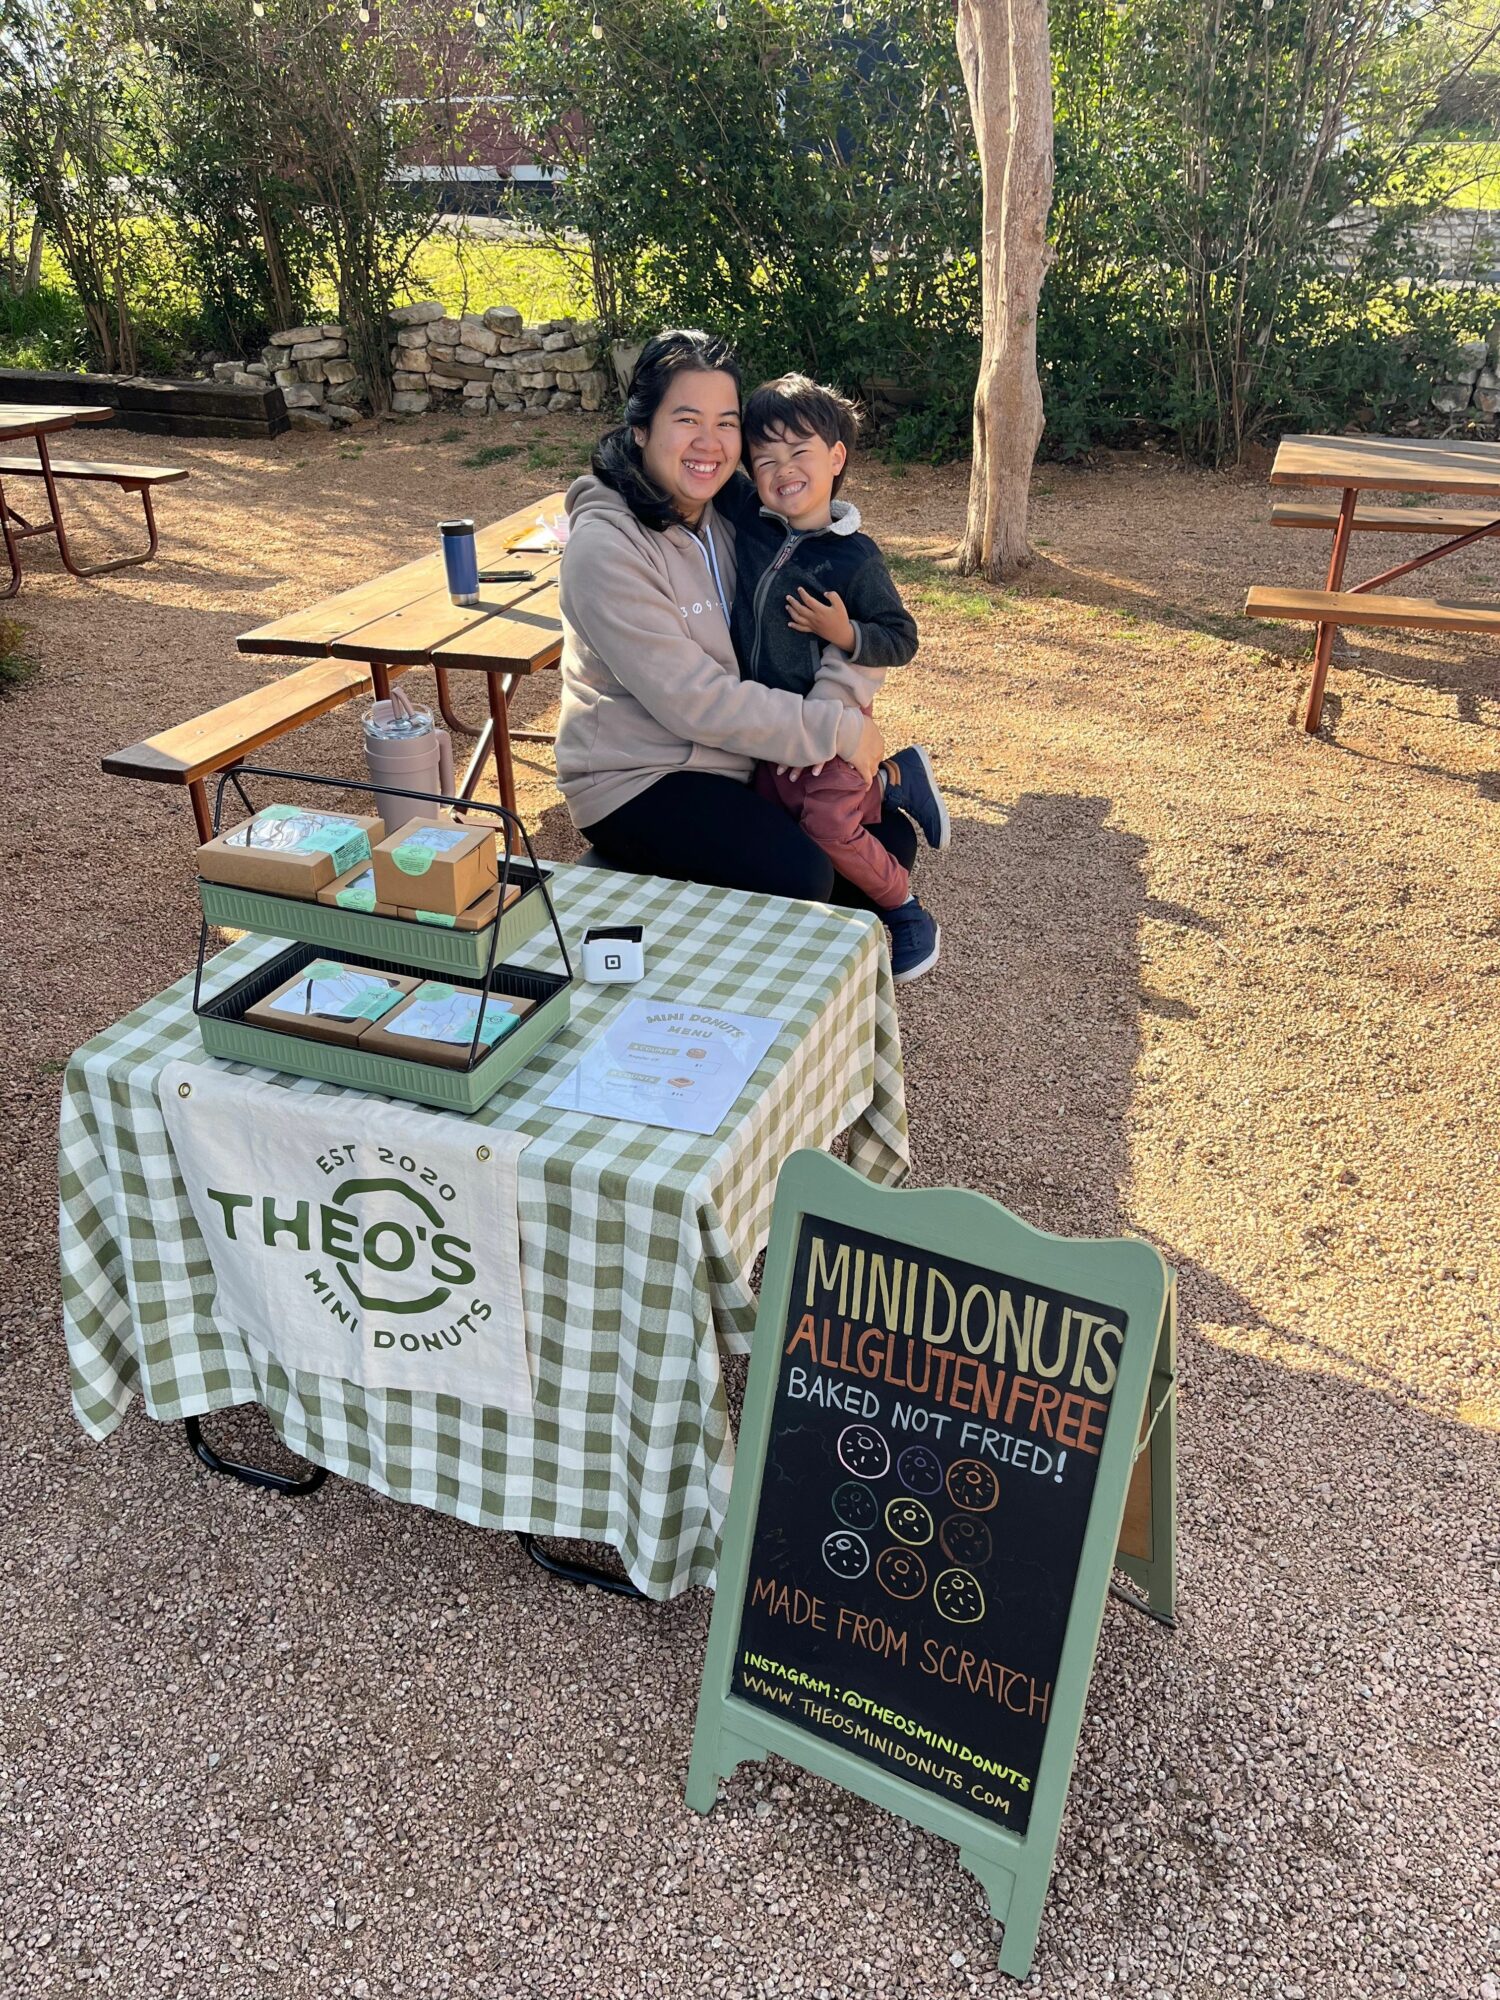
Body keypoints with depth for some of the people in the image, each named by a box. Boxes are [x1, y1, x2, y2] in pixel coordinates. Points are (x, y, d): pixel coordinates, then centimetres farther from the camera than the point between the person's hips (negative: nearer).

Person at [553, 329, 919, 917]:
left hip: (744, 757, 8)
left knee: (890, 840, 1)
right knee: (799, 874, -27)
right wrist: (834, 729, -20)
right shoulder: (605, 548, -20)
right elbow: (694, 700, -24)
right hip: (638, 781, -8)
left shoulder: (729, 509, 4)